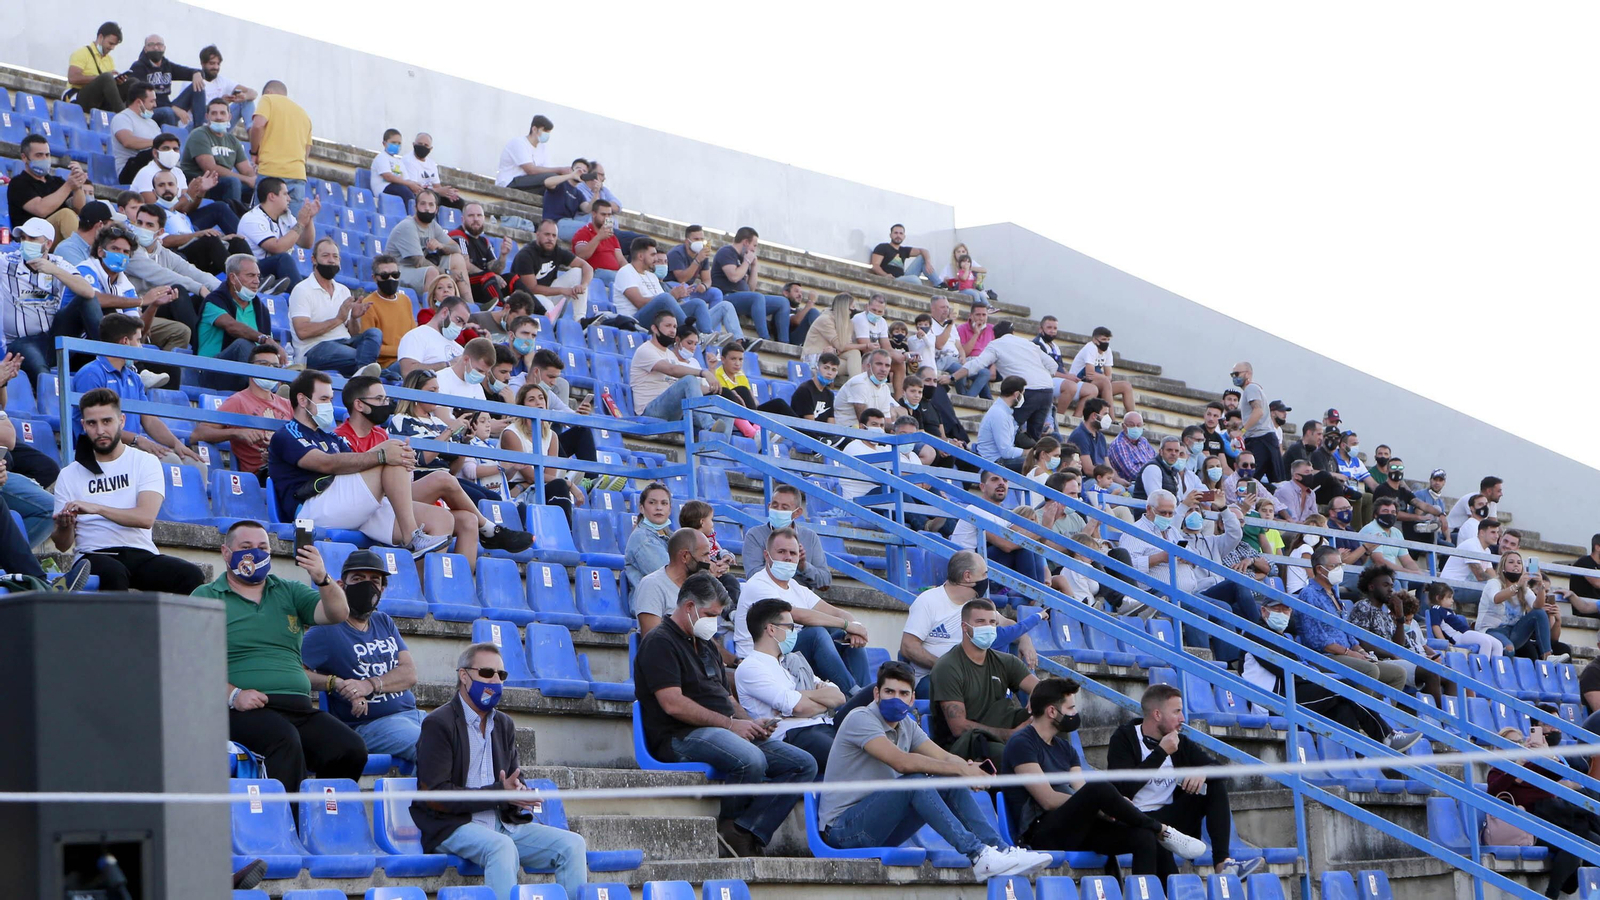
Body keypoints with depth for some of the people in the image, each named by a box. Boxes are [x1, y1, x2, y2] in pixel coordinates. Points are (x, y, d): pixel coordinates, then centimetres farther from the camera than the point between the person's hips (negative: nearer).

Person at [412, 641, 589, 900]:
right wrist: (499, 792, -16)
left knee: (573, 844, -12)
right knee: (502, 846, -38)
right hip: (453, 827, -7)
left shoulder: (505, 724, 20)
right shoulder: (439, 724, -5)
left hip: (503, 822, 7)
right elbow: (435, 795, -13)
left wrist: (518, 790, -6)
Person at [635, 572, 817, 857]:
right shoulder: (659, 642, -5)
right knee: (750, 760, -37)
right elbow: (673, 704, -16)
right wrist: (729, 723, -14)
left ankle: (744, 832, -19)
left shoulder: (706, 646, 26)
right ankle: (728, 827, -11)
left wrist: (751, 723, 6)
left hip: (727, 733, 10)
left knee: (804, 764, -6)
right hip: (682, 737, -10)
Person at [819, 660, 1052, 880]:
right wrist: (959, 769, -25)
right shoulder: (860, 719, -14)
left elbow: (945, 757, 2)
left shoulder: (906, 725, 13)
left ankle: (1000, 849, -17)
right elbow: (902, 762, -27)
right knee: (916, 780, -29)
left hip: (878, 828, 8)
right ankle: (978, 855, -36)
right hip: (843, 829, -8)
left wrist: (969, 769, -23)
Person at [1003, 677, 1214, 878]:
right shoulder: (1021, 744, -7)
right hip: (1042, 833, -9)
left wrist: (1104, 807, -14)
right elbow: (1048, 800, -16)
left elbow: (1083, 792, 9)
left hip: (1074, 829, 9)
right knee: (1099, 788, -31)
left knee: (1146, 838, -12)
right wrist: (1102, 804, -15)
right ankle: (1163, 831, -14)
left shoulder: (1063, 747, 21)